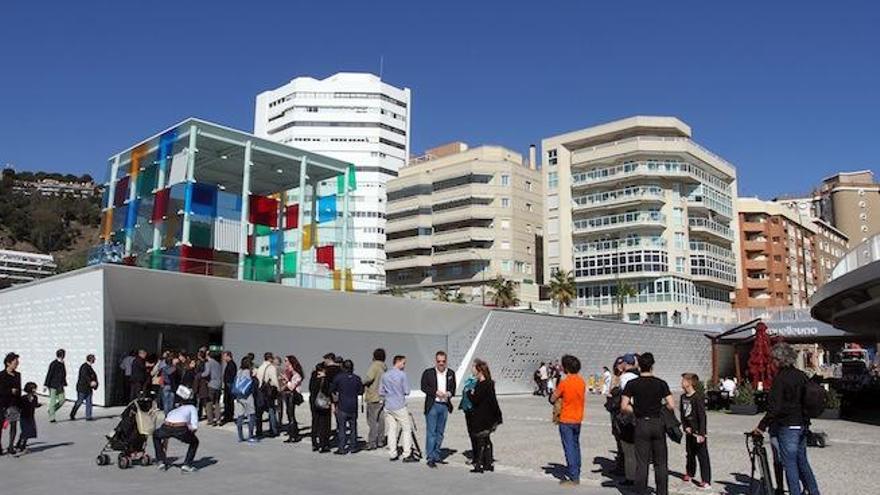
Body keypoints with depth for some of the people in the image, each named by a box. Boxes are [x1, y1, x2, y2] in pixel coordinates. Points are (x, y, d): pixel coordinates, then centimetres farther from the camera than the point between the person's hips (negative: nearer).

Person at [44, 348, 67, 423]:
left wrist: (63, 384, 21)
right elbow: (49, 374, -14)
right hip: (53, 385, -7)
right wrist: (46, 385, -14)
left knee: (62, 400, 5)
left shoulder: (62, 363, 9)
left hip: (60, 386, 7)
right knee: (53, 401, -2)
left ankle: (51, 411, 23)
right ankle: (51, 417, 7)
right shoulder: (53, 364, -14)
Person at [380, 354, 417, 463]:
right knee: (407, 428, 2)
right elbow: (407, 391, -8)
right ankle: (407, 454, -1)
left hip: (388, 406, 5)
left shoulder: (385, 375, 5)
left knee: (391, 430, 9)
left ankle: (393, 454, 10)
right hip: (400, 406, -5)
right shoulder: (402, 375, -10)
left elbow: (381, 392, 8)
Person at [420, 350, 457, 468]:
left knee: (440, 432, 12)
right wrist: (436, 392, -17)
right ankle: (430, 458, -1)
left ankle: (436, 455, 23)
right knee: (431, 432, -4)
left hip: (445, 405, 4)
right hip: (432, 405, -4)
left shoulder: (451, 373, 9)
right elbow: (424, 387, -5)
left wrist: (449, 393, -10)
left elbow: (453, 388, 11)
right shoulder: (428, 373, -2)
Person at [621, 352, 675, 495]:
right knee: (660, 462, 12)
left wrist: (636, 411, 7)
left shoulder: (632, 384, -5)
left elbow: (624, 406, -10)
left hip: (641, 424, -1)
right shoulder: (661, 383, -3)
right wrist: (659, 407, 11)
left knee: (641, 462, 5)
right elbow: (671, 406, -7)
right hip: (658, 423, 1)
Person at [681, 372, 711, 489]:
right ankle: (690, 473, 35)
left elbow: (702, 416, -17)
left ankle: (706, 481, 0)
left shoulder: (698, 397, -16)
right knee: (689, 454, 19)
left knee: (702, 456, -3)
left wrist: (701, 434, -19)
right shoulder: (683, 397, 6)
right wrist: (685, 427, -1)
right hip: (689, 432, 7)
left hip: (698, 432, -7)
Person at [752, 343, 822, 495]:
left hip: (787, 427, -8)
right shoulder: (802, 376, 7)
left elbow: (775, 408, -21)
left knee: (790, 464, 0)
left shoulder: (780, 378, -17)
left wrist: (762, 426, -15)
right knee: (802, 461, 18)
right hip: (803, 426, 8)